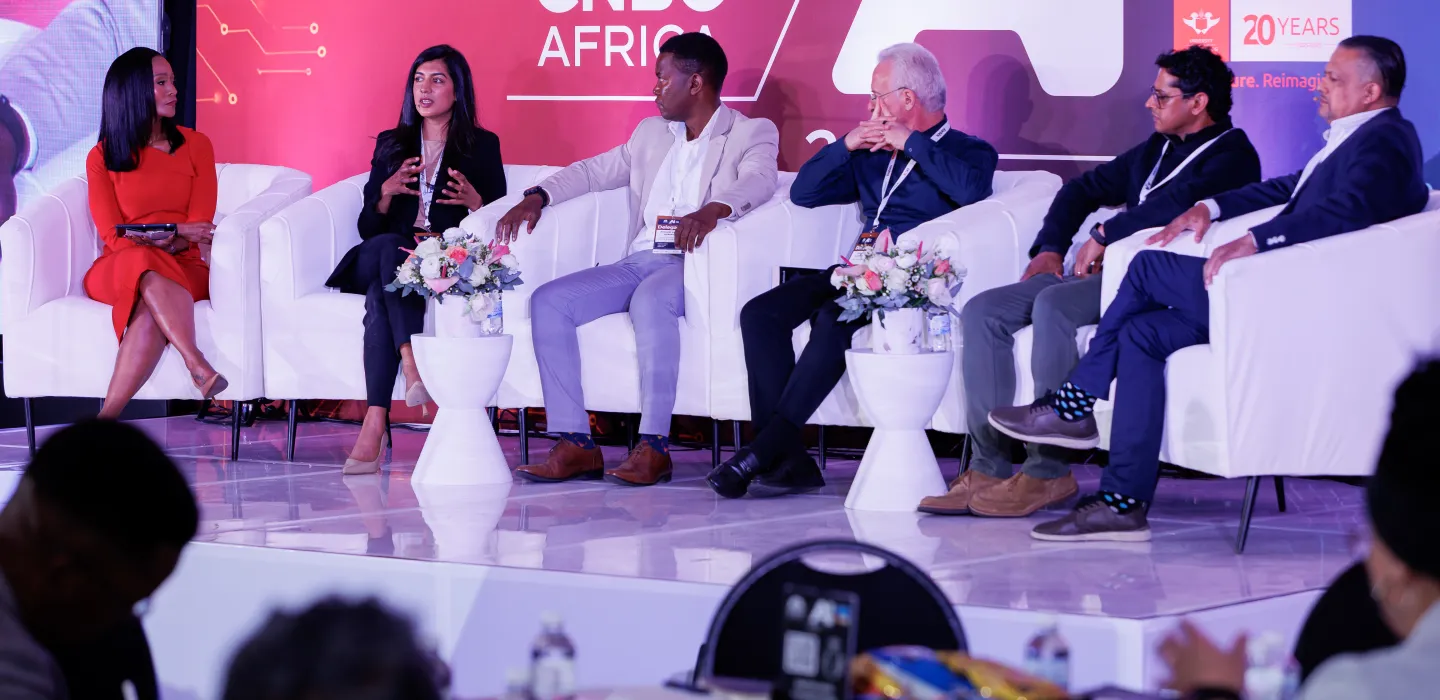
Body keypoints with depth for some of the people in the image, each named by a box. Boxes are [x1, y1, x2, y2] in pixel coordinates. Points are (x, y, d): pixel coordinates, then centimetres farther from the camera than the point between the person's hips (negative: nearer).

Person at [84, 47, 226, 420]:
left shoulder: (195, 145, 12)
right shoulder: (101, 157, 9)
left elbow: (199, 224, 2)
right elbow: (112, 235, 0)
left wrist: (155, 242, -19)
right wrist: (171, 234, -18)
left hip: (183, 269, 0)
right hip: (117, 270, 0)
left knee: (152, 308, -37)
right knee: (147, 265, -38)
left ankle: (108, 417, -47)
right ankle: (199, 368, -54)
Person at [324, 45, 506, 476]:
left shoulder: (482, 147, 13)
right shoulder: (390, 145, 20)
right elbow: (368, 229, 13)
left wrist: (474, 202, -14)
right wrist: (387, 192, -6)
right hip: (388, 256, 2)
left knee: (382, 294, -36)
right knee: (390, 247, -37)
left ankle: (374, 425, -50)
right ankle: (411, 362, -52)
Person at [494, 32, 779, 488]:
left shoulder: (752, 133, 4)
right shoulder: (651, 133, 24)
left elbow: (758, 180, -16)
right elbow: (594, 171, 24)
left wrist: (714, 209, -38)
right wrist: (537, 196, 5)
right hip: (640, 261, 7)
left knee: (650, 300, -39)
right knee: (549, 301, -16)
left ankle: (654, 446, -36)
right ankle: (575, 445, -21)